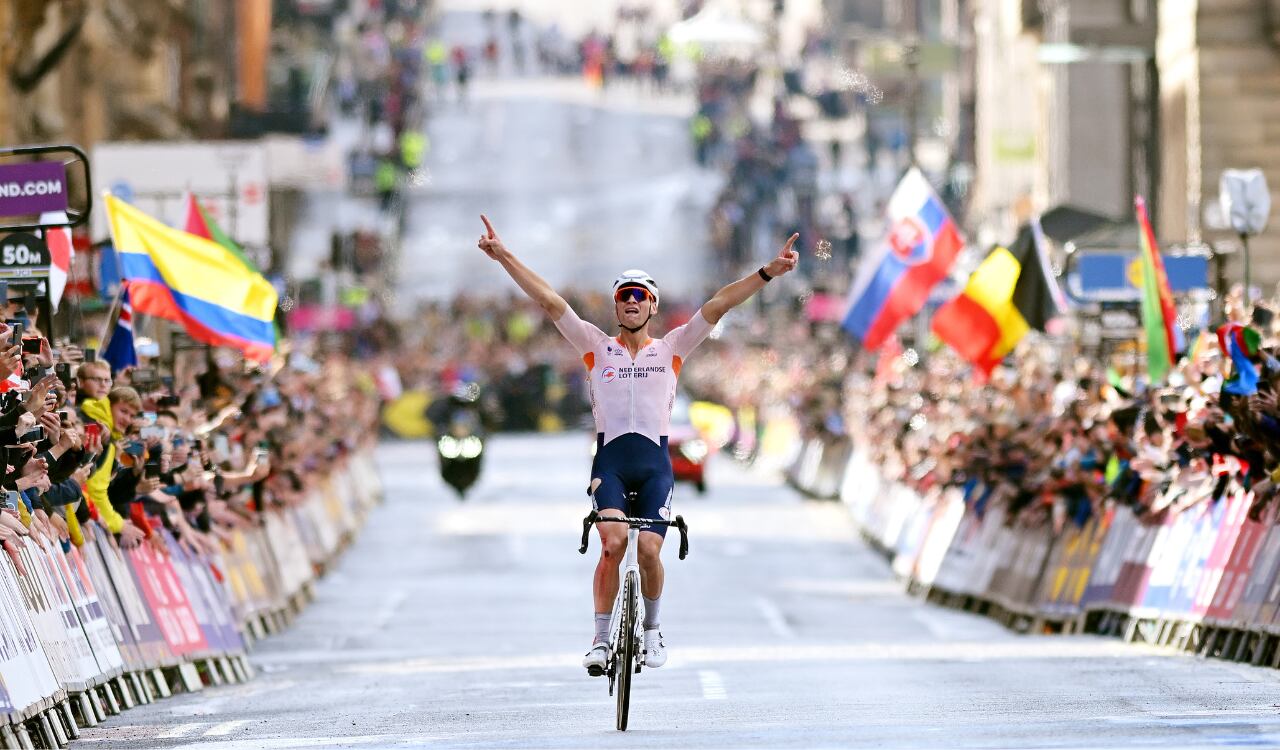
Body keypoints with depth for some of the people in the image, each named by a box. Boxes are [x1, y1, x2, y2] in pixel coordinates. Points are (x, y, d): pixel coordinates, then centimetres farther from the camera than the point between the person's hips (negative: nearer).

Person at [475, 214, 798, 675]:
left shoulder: (672, 349, 10)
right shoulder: (597, 348, 10)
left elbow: (718, 305, 2)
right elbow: (549, 301, 4)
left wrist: (768, 273, -5)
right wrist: (504, 258, -2)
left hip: (655, 463, 0)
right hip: (609, 460, 0)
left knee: (649, 550, -12)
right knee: (614, 542, -22)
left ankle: (652, 628, 15)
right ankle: (601, 639, -13)